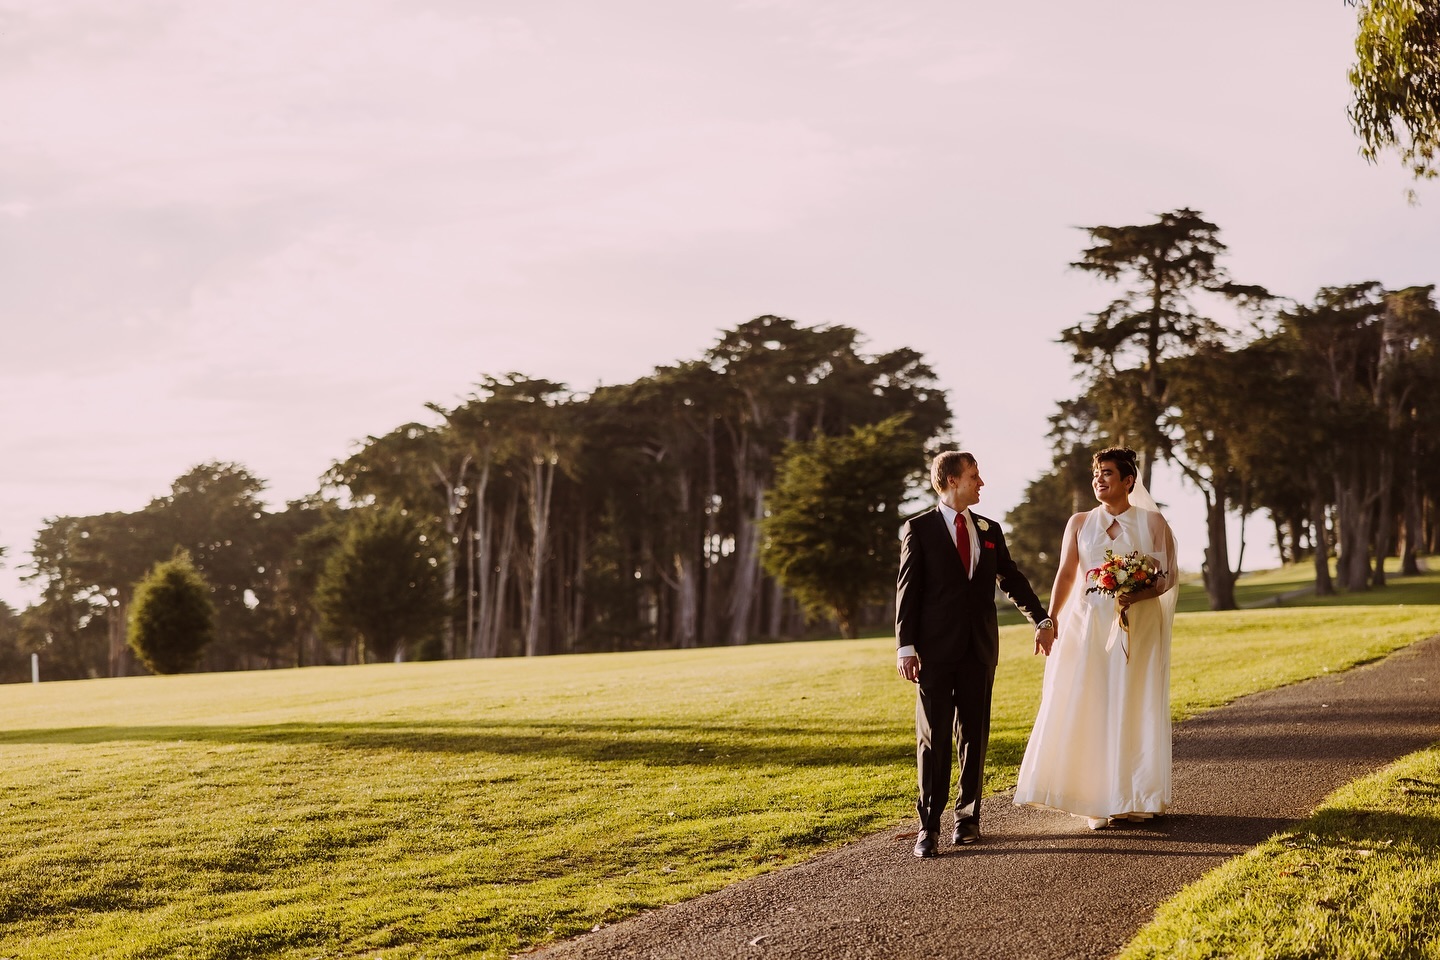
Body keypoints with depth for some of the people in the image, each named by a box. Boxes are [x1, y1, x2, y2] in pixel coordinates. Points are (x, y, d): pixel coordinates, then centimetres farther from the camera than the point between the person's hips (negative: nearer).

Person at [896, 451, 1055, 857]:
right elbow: (907, 590, -4)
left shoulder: (990, 530, 13)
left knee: (974, 735, 8)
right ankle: (929, 826, -1)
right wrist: (905, 646, -10)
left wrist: (1041, 618, 12)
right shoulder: (918, 529, -1)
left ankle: (967, 816, 17)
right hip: (936, 649, -4)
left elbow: (1012, 578, 20)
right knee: (933, 738, -3)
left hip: (979, 648, 4)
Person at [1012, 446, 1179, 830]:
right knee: (1087, 710, -2)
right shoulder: (1079, 523, 8)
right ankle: (1097, 802, 4)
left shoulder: (1152, 522, 4)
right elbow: (1066, 574, 0)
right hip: (1088, 626, 1)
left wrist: (1136, 596, -19)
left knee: (1133, 710, 0)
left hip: (1138, 628, -1)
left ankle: (1134, 798, 10)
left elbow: (1169, 576, 0)